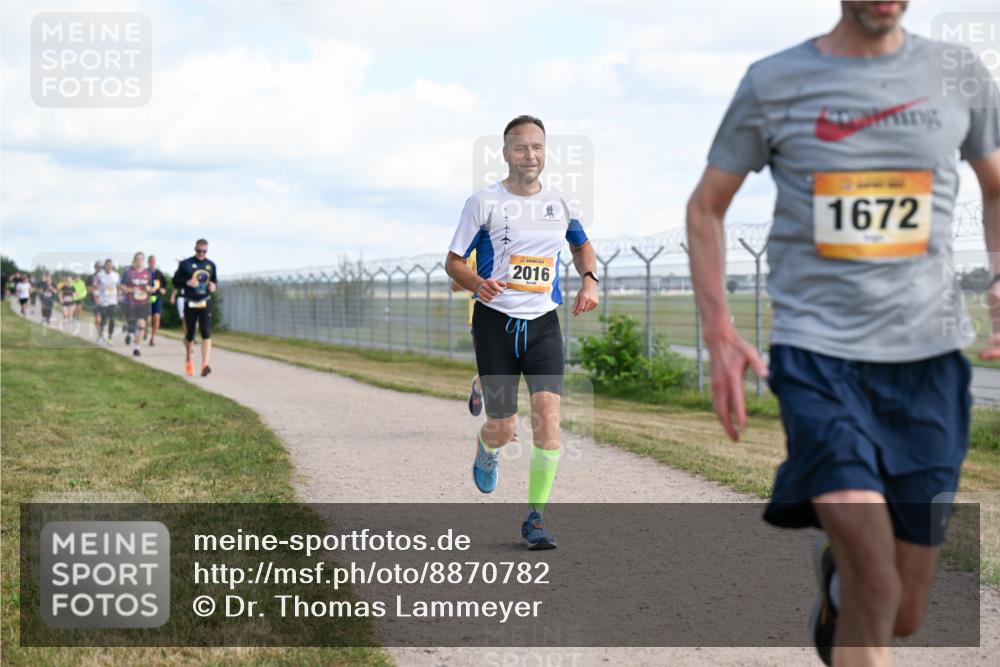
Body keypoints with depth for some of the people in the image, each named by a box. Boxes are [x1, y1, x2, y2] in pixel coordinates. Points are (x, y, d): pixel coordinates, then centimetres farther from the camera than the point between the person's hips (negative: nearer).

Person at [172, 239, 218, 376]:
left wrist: (214, 286, -2)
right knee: (189, 334, 9)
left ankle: (205, 365, -20)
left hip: (205, 303, 1)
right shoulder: (185, 264, -2)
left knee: (206, 333, -14)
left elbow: (215, 280, 21)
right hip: (190, 303, -1)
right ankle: (189, 360, 33)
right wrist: (187, 283, -18)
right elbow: (176, 281, 1)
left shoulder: (211, 265, 7)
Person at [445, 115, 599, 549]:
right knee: (503, 428, 1)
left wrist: (589, 279, 7)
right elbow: (453, 261, 0)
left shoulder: (560, 204, 7)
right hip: (495, 322, -2)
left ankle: (536, 517, -6)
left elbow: (581, 244, 27)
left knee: (547, 415, -15)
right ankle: (486, 449, 41)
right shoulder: (484, 203, -3)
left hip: (543, 323, 2)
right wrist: (477, 284, -21)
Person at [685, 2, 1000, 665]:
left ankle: (834, 564, 45)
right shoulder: (773, 82, 0)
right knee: (874, 591, -20)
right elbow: (706, 206, 11)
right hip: (816, 352, -2)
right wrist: (720, 335, 2)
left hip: (929, 358, 3)